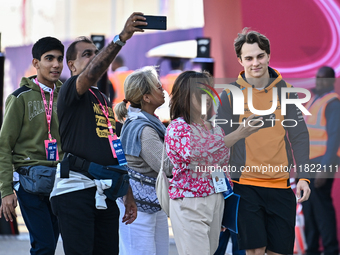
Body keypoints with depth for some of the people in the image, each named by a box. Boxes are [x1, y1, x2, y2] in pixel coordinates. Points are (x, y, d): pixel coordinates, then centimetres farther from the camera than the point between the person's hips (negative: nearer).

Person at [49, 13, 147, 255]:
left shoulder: (104, 100, 24)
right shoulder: (70, 91, -1)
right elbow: (90, 75, -25)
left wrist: (128, 193, 22)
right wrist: (121, 38, -36)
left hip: (106, 193, 8)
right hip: (76, 188, -8)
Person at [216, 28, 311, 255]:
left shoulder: (285, 90, 5)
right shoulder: (230, 94, -1)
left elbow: (299, 136, 5)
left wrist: (303, 176, -4)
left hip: (280, 185, 2)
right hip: (245, 184, -2)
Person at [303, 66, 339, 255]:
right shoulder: (314, 100, 16)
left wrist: (325, 168, -21)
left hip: (322, 162, -9)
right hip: (309, 162, 9)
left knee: (321, 207, -8)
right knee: (308, 207, 10)